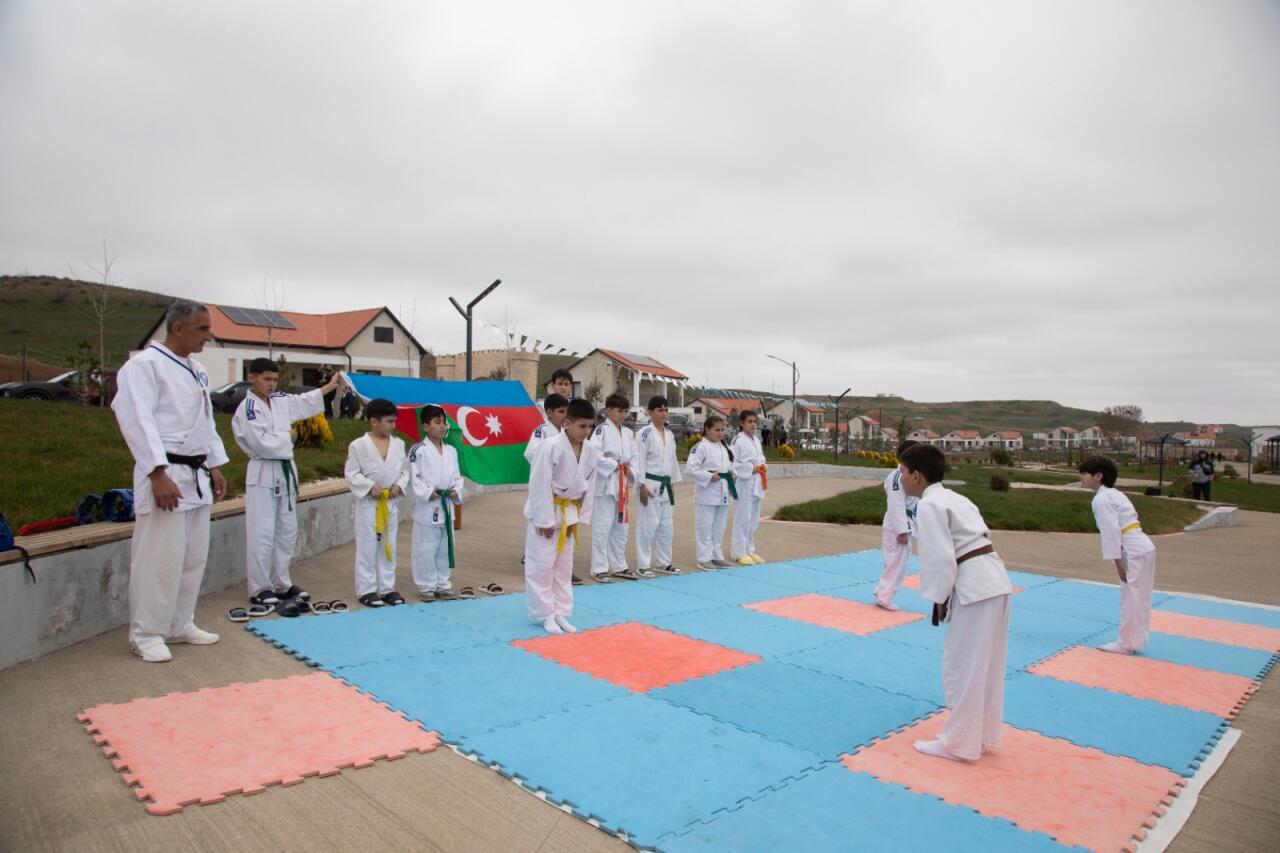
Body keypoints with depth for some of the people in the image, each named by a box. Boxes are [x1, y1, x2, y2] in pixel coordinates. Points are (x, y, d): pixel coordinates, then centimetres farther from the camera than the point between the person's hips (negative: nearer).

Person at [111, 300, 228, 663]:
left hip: (196, 476, 8)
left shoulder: (197, 371, 15)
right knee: (159, 558, -4)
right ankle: (146, 633, 11)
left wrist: (215, 467, 17)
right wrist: (159, 475, -23)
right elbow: (138, 420, -18)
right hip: (166, 477, -8)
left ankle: (179, 625, 26)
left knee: (194, 555, 13)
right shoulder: (144, 364, -10)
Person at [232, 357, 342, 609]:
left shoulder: (281, 400, 8)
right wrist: (287, 436, -7)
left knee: (287, 530, 13)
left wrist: (331, 386, 29)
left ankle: (281, 584, 24)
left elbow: (305, 402, 26)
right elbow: (262, 443, -22)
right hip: (263, 474, -8)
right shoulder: (248, 408, -14)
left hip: (285, 470, 8)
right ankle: (259, 589, 6)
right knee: (262, 534, -5)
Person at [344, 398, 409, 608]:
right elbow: (351, 474, -8)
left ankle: (387, 588, 22)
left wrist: (399, 485, -9)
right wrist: (370, 486, -19)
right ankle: (366, 590, 12)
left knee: (388, 546, 12)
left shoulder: (398, 444, 3)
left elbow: (404, 471, 9)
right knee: (367, 547, 2)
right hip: (368, 503, -5)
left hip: (391, 503, 5)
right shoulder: (358, 445, -10)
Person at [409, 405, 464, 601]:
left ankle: (443, 585, 26)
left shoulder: (451, 450, 8)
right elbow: (413, 477, -12)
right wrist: (428, 492, -20)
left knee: (445, 548, 14)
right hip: (426, 507, -6)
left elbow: (457, 475, 12)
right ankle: (426, 586, 15)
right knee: (426, 550, 2)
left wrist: (456, 491, -5)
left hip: (446, 507, 6)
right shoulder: (418, 450, -10)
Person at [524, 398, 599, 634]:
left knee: (564, 565, 14)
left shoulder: (591, 451, -4)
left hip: (569, 512, 6)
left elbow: (589, 487, 4)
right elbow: (540, 486, -20)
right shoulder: (551, 447, -22)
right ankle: (545, 614, 12)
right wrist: (545, 521, -18)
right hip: (546, 511, -6)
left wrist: (580, 519, 2)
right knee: (541, 564, -1)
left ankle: (560, 613, 25)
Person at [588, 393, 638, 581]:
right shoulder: (602, 430, -9)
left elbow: (633, 456, 16)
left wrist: (630, 471, -2)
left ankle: (619, 566, 26)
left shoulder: (628, 433, 13)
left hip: (622, 485, 7)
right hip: (605, 484, -7)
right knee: (602, 527, -5)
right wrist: (613, 465, -16)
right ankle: (599, 569, 4)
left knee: (621, 526, 14)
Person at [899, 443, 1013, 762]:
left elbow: (940, 557, -16)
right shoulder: (955, 498, 20)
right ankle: (981, 735, 32)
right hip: (996, 580, 10)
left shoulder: (928, 506, -9)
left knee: (962, 667, 2)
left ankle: (959, 743, 13)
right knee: (986, 665, 19)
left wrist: (939, 599, -4)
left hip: (974, 586, -10)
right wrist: (945, 596, 18)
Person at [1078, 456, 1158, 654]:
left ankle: (1126, 643, 8)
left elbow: (1111, 530, -18)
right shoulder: (1115, 494, 17)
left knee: (1130, 598, -1)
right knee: (1139, 598, 16)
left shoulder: (1101, 499, -13)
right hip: (1144, 547, 10)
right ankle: (1137, 640, 25)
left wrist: (1118, 562, -16)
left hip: (1133, 552, -10)